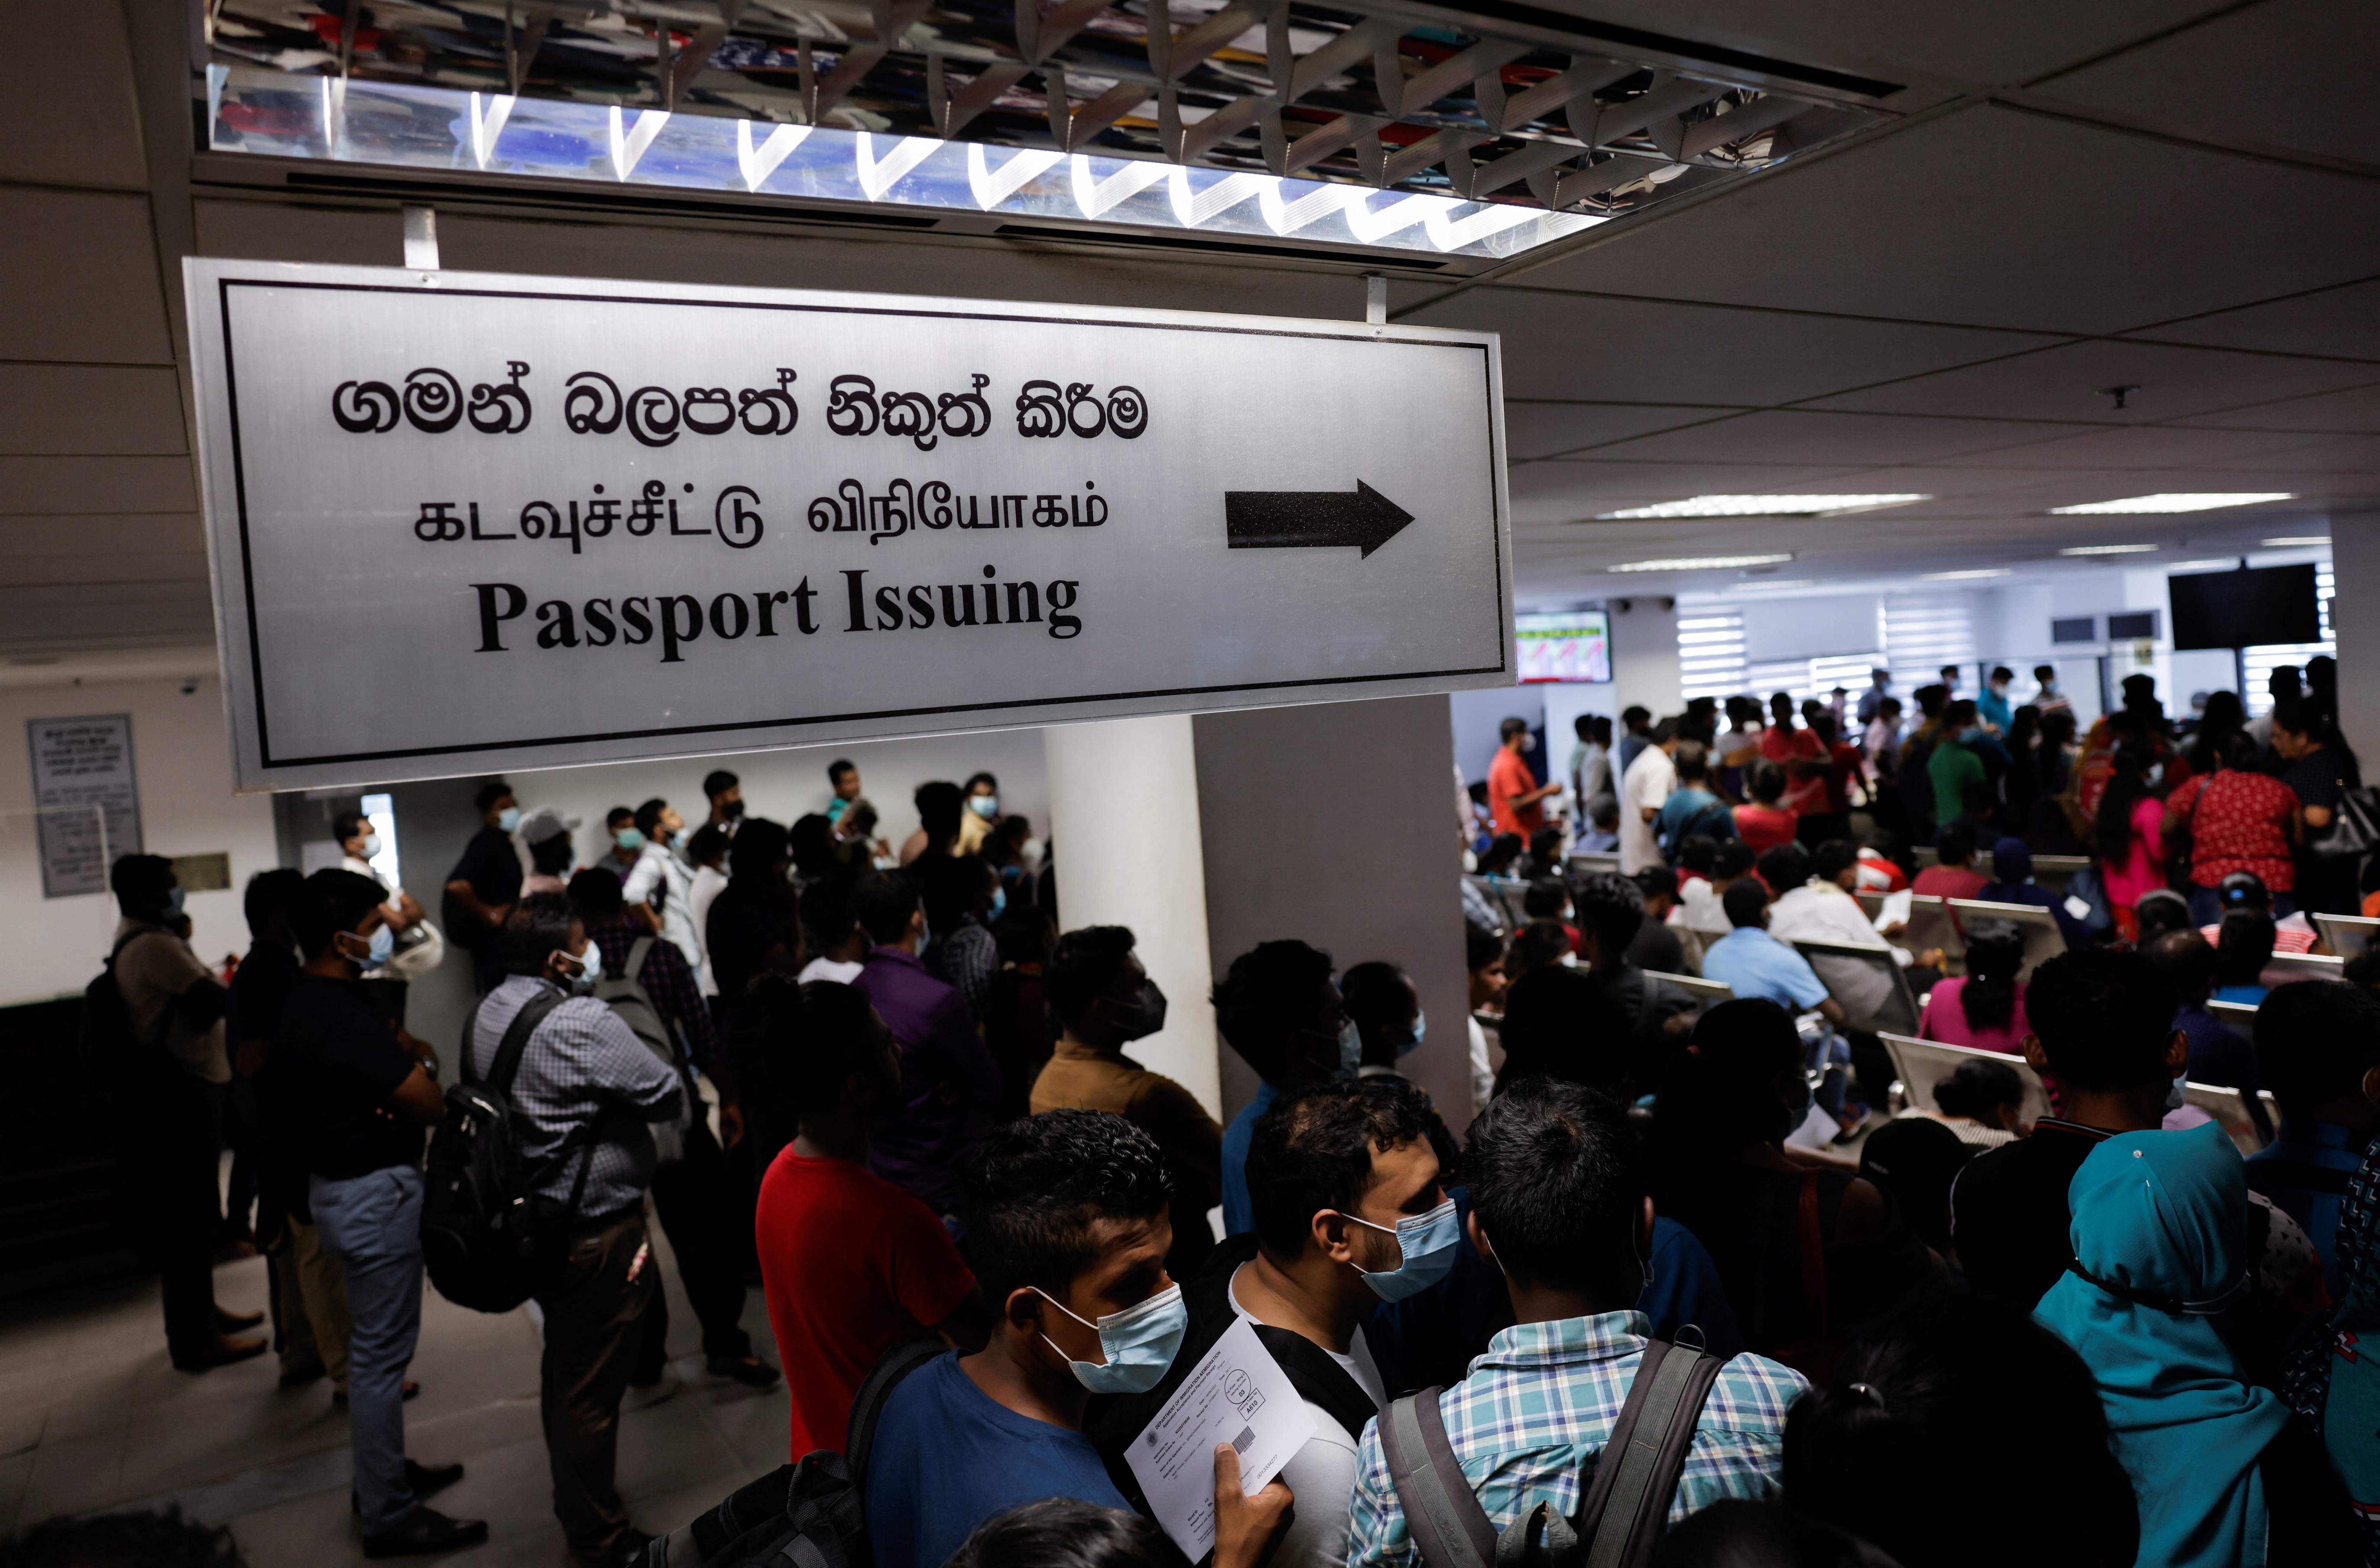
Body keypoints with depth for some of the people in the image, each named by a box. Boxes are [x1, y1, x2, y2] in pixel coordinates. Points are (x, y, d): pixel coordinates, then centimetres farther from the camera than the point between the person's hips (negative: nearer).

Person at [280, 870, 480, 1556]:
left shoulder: (313, 998, 5)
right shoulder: (340, 1018, -26)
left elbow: (406, 1043, 11)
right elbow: (433, 1104, -24)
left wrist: (409, 1056, -11)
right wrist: (418, 1071, -5)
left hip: (342, 1183, 11)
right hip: (375, 1194, -11)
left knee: (375, 1344, 22)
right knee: (382, 1354, 0)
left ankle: (384, 1474, 37)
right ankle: (390, 1518, 11)